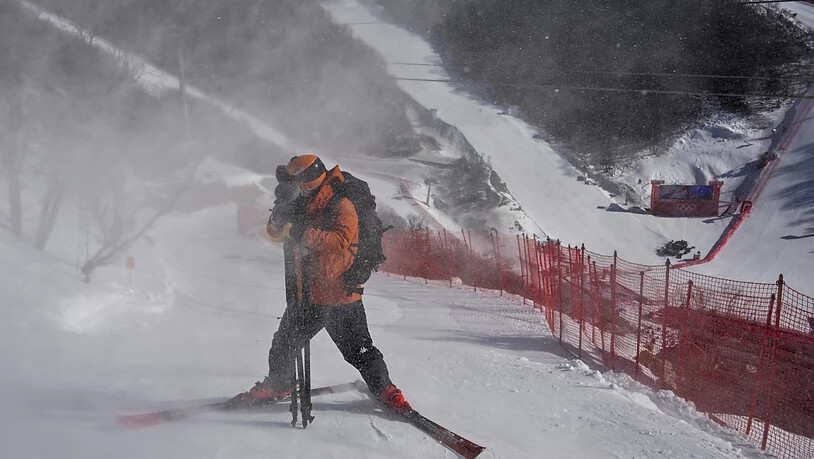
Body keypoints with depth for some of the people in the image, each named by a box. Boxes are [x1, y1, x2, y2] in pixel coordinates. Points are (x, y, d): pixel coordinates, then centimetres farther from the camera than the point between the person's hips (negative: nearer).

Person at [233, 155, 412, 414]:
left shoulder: (341, 205, -13)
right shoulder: (302, 206, 9)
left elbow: (341, 239, -30)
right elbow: (274, 231, 6)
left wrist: (303, 233, -34)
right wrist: (283, 201, -10)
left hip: (341, 295, -6)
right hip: (307, 295, 7)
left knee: (358, 351, -1)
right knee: (283, 345, 14)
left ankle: (385, 390, 15)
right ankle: (278, 385, 36)